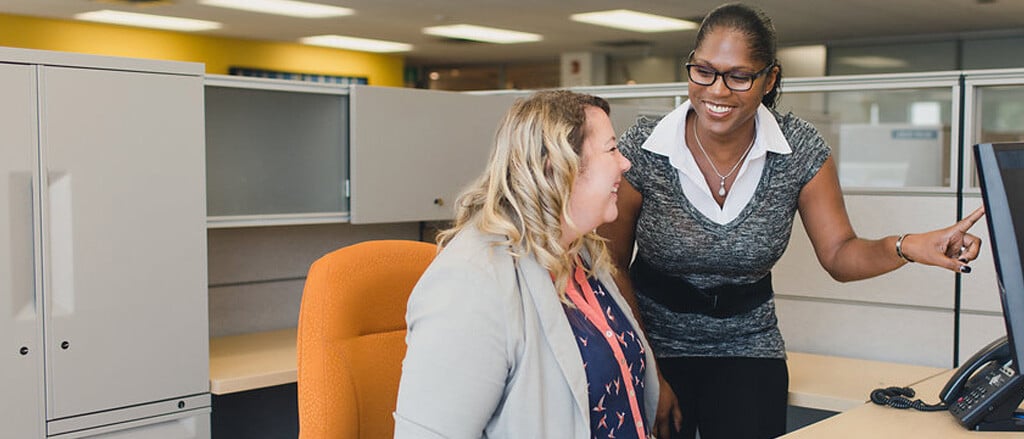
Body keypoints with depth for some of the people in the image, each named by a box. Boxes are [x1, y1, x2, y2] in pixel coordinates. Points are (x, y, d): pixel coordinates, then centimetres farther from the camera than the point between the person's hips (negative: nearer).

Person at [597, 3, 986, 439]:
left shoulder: (800, 149, -10)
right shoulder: (641, 148, -15)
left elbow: (839, 254, -5)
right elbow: (613, 265, -8)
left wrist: (908, 247, -26)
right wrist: (646, 376, -11)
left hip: (746, 346, 1)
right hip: (653, 341, -1)